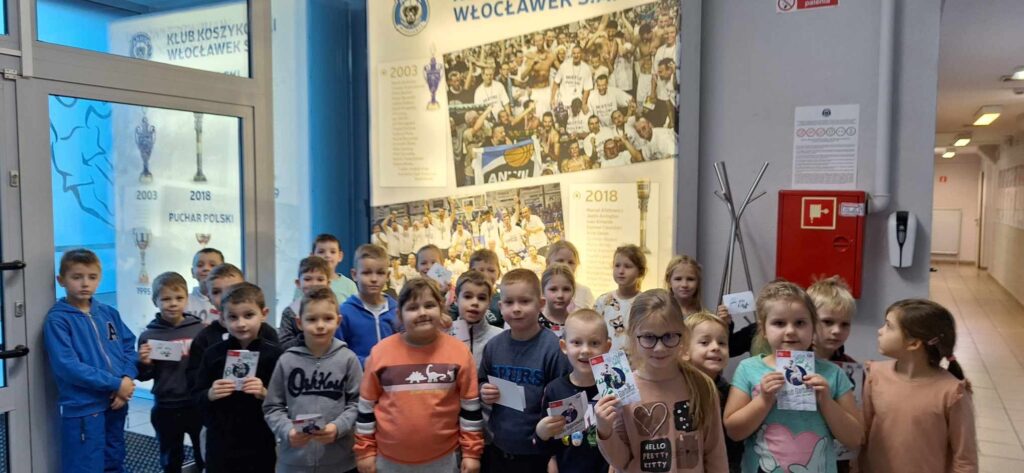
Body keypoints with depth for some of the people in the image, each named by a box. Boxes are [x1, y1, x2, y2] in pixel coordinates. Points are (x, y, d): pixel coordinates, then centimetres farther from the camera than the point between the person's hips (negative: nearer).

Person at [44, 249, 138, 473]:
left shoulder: (109, 313, 7)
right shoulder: (57, 319, -9)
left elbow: (130, 347, 7)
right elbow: (68, 366, -17)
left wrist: (127, 379, -12)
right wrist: (115, 383, -18)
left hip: (117, 403, 5)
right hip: (82, 408, -5)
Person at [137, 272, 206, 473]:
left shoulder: (199, 330, -6)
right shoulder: (149, 335, -4)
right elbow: (144, 376, 3)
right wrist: (144, 364, -17)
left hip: (198, 405, 0)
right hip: (166, 409, 1)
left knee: (205, 456, 15)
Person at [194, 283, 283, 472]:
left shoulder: (273, 353, -9)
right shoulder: (213, 353, -2)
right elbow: (197, 397, 3)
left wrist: (264, 393, -24)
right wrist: (210, 394, -17)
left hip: (259, 444, -2)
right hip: (220, 442, 2)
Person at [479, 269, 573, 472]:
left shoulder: (552, 347, -14)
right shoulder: (494, 345, -1)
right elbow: (481, 382, 15)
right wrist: (483, 392, -5)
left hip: (537, 451, -4)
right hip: (496, 447, 4)